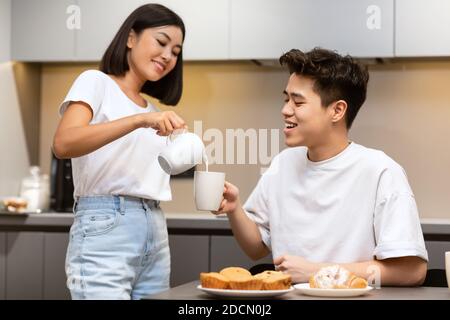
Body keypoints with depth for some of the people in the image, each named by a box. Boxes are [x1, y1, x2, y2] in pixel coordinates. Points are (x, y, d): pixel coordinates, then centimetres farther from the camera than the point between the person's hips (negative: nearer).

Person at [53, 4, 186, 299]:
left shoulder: (154, 113, 21)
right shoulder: (96, 82, 1)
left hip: (156, 233, 7)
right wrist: (140, 120, -27)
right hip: (105, 229, -7)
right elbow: (63, 144, -19)